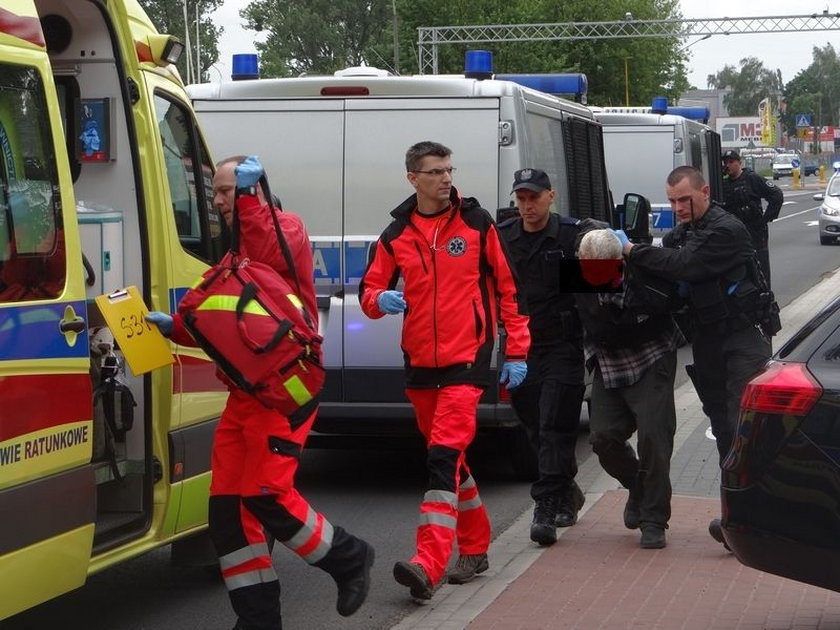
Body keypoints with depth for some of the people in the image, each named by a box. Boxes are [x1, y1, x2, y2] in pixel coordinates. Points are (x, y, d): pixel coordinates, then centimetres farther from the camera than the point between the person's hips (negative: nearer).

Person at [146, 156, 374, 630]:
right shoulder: (237, 250, 24)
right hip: (245, 391, 9)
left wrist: (248, 197, -22)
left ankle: (350, 559, 5)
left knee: (266, 495, -17)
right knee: (227, 506, 2)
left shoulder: (287, 228, -3)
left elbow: (267, 254, -28)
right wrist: (174, 327, 10)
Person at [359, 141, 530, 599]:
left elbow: (508, 287, 3)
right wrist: (381, 300, -15)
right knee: (449, 457, 14)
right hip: (420, 363, 5)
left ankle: (429, 565, -23)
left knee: (443, 456, -16)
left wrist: (516, 352, 0)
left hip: (466, 359, -5)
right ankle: (475, 548, 29)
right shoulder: (396, 235, 7)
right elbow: (369, 291, 10)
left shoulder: (476, 223, -1)